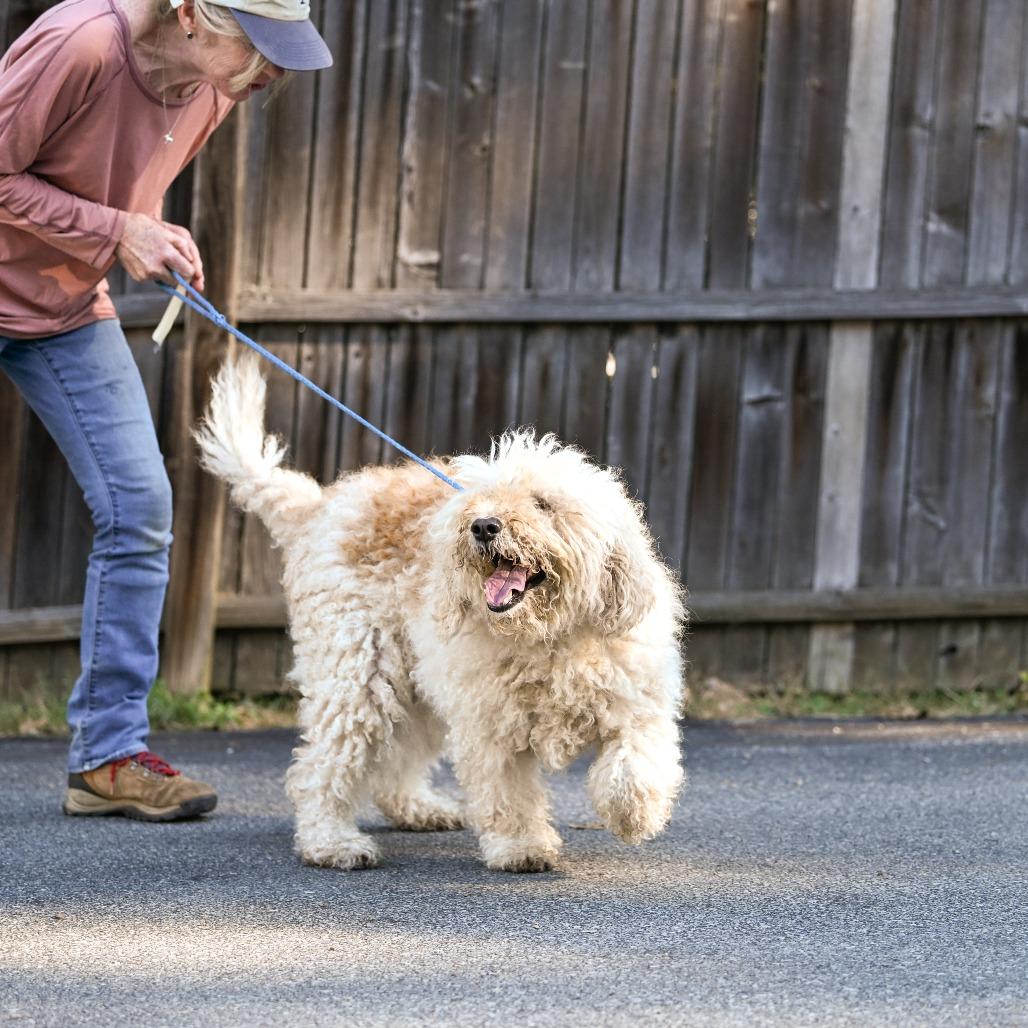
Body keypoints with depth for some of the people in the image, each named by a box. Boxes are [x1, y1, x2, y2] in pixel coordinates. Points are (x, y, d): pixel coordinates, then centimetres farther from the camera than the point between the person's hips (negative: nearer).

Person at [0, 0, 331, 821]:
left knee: (138, 506, -4)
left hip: (68, 307, 7)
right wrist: (116, 233, -25)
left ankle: (109, 753, 0)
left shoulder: (214, 90, -5)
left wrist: (156, 237, -9)